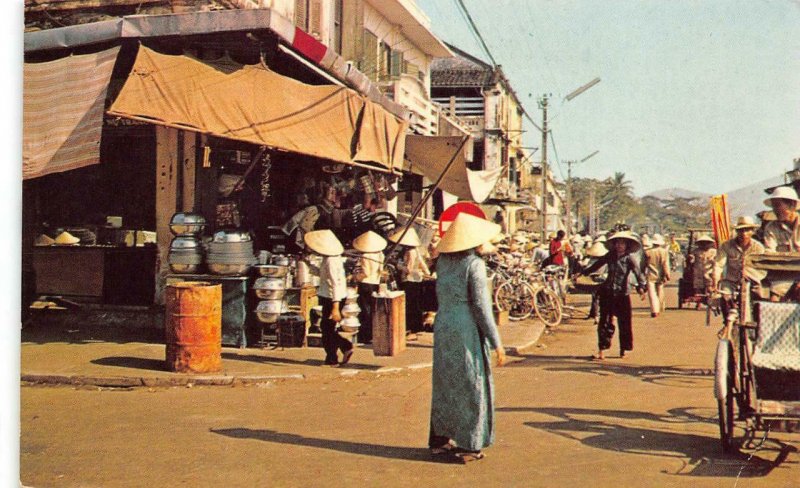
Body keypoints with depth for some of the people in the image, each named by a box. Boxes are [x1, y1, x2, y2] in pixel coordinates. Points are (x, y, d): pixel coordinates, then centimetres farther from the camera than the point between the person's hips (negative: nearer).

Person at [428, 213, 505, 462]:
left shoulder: (443, 260, 6)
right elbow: (481, 305, -14)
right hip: (466, 329, -7)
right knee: (471, 386, 4)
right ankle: (466, 444, 8)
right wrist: (496, 343, -9)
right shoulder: (474, 263, -12)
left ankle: (440, 439, 23)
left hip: (442, 327, 7)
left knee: (444, 384, 15)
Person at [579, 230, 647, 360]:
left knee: (624, 322, 1)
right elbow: (597, 265, 16)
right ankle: (602, 350, 7)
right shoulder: (610, 255, 2)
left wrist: (641, 287, -37)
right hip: (607, 292, 3)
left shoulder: (630, 258, -9)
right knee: (605, 321, 3)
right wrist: (583, 273, 22)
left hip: (622, 294, -3)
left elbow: (638, 273, -20)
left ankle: (623, 350, 16)